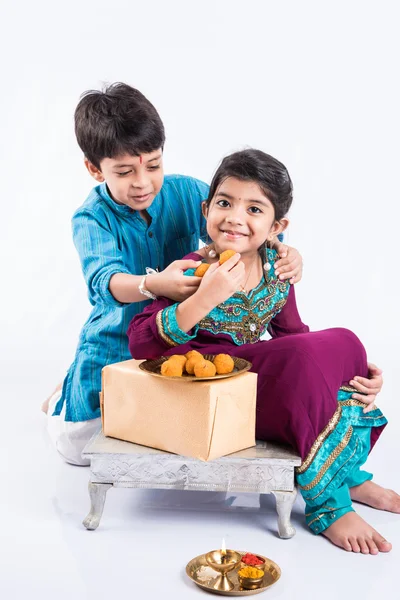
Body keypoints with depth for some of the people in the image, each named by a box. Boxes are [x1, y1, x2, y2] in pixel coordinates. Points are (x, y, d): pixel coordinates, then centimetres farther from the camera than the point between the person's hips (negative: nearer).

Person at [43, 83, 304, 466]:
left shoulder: (187, 193, -11)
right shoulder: (92, 218, -19)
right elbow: (105, 279, -36)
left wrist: (284, 253, -34)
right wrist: (153, 285, -58)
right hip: (115, 344, -2)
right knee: (78, 445, 4)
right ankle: (65, 393, 35)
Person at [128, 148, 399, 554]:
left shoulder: (276, 269, -1)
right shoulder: (195, 273, -18)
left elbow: (292, 335, 11)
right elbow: (140, 345, -25)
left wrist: (356, 370, -2)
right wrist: (204, 299, -38)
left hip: (263, 381, 7)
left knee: (343, 343, -8)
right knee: (303, 360, -27)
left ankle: (348, 475, 6)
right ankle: (325, 504, -13)